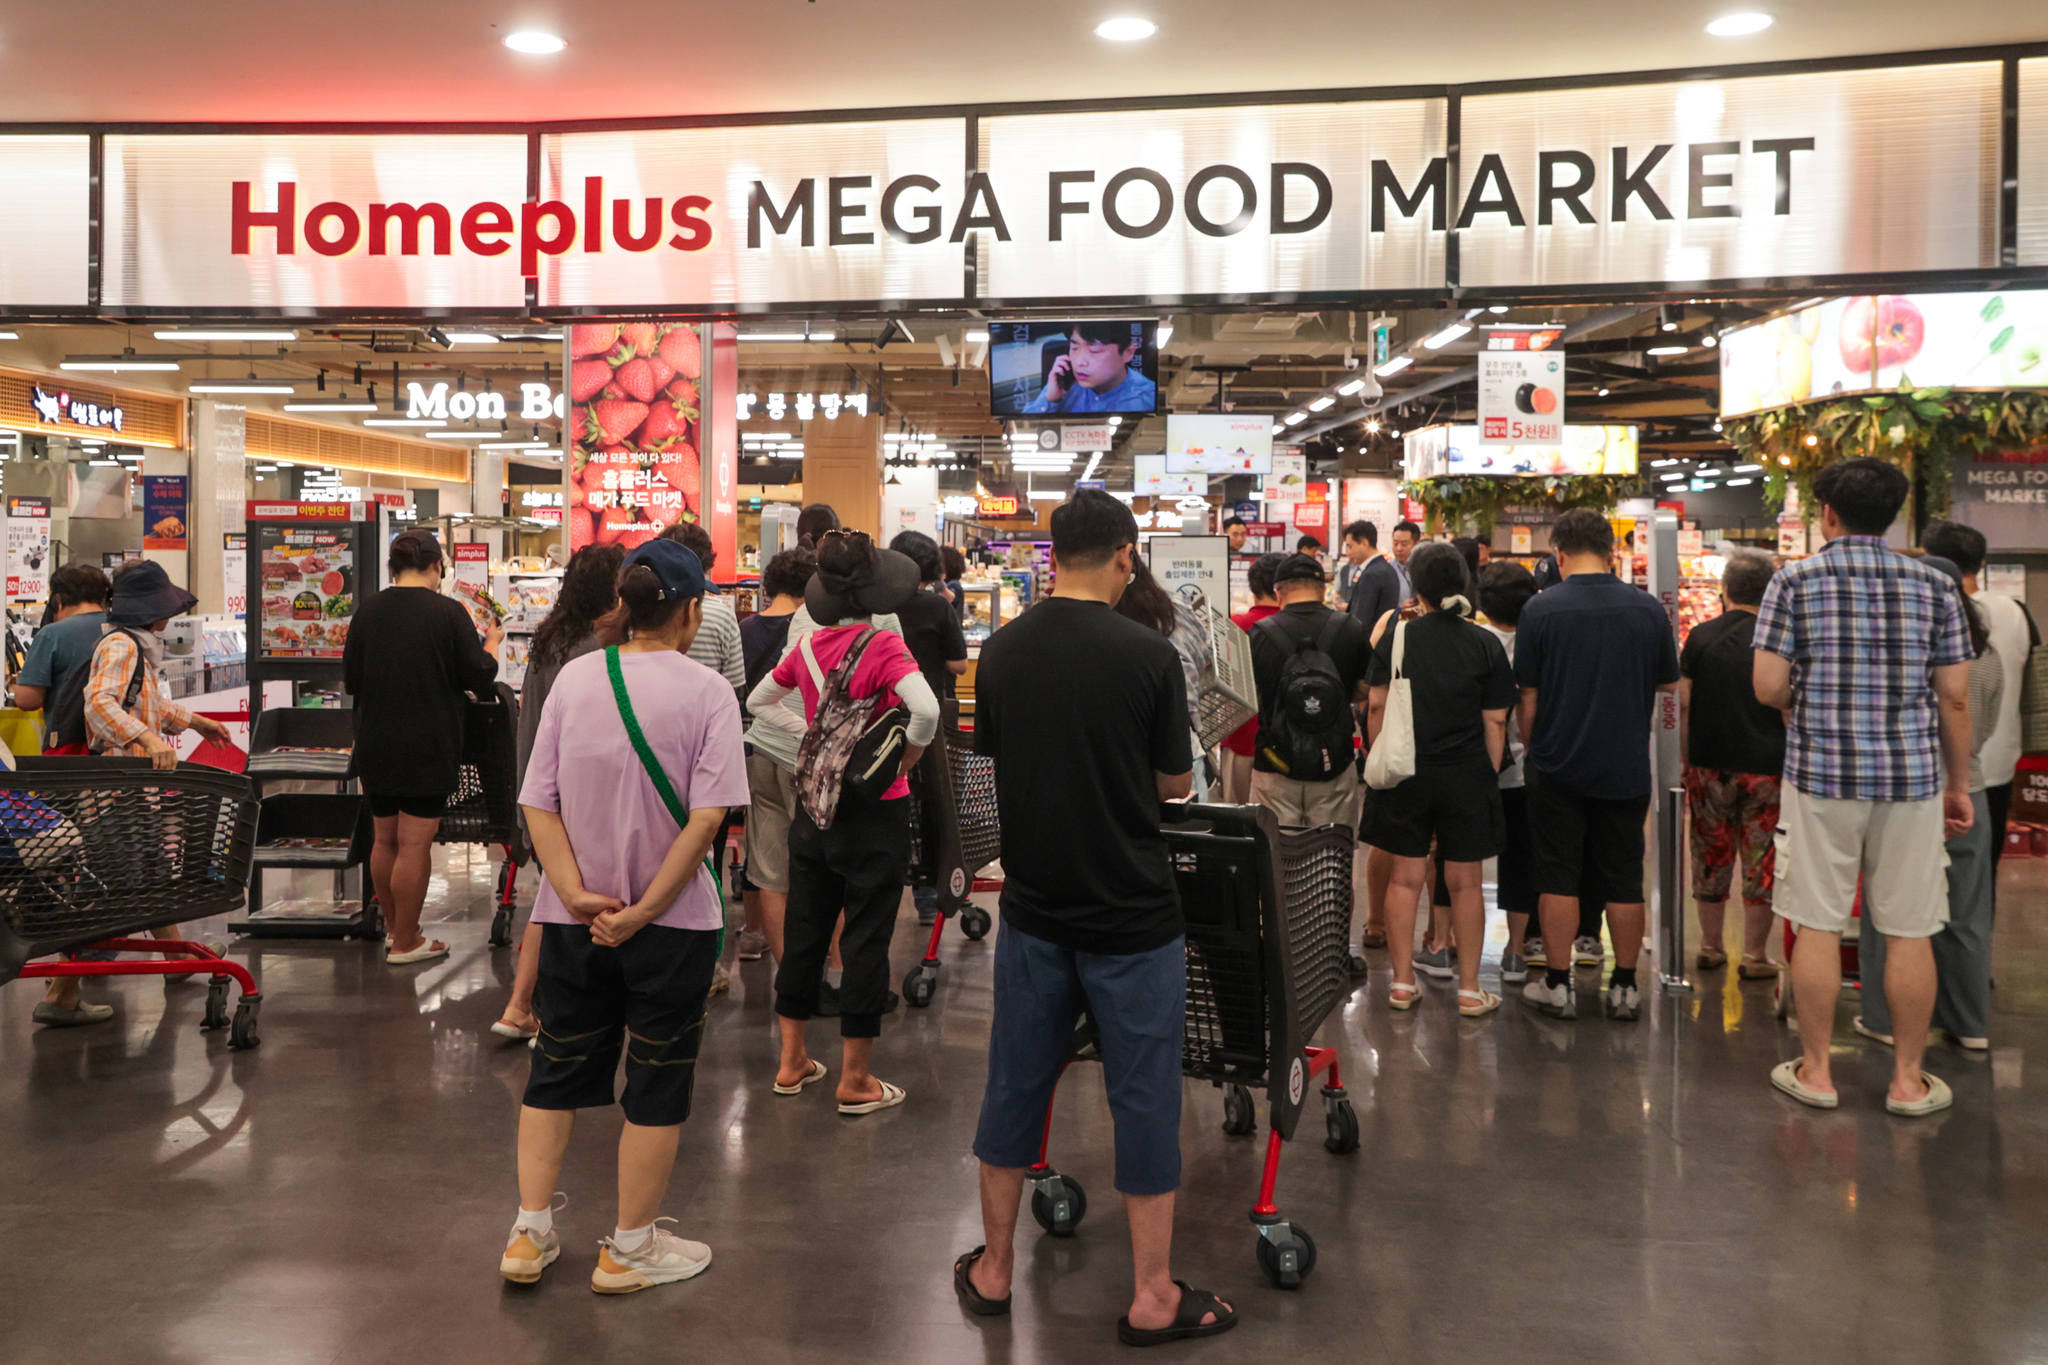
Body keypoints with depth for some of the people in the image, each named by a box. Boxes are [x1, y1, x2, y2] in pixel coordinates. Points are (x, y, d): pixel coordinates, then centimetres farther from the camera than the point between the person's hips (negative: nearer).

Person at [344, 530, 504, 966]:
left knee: (385, 840, 17)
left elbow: (350, 680, 8)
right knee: (414, 846, 2)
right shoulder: (448, 612, -11)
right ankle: (405, 942, 10)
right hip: (428, 748, -5)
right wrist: (492, 641, 12)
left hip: (376, 747, 5)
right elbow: (480, 678, -6)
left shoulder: (367, 611, 0)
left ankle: (393, 926, 32)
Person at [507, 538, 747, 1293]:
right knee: (657, 1086, 10)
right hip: (674, 924, -4)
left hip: (574, 919, 4)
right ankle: (629, 1251, 20)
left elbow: (538, 802, -3)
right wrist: (644, 910, -15)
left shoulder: (574, 677, 0)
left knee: (556, 1072, 18)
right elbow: (707, 817, -18)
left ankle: (529, 1235, 26)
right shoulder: (706, 691, -11)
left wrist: (576, 894, -8)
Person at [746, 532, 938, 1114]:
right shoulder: (884, 646, -15)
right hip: (874, 811, -5)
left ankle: (792, 1063, 27)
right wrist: (904, 762, -15)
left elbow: (757, 701, 16)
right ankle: (855, 1081, 12)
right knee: (867, 939, 4)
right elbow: (926, 709, -31)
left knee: (803, 929, 16)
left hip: (814, 805, 6)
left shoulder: (809, 646, 2)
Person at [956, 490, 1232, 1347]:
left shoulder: (1001, 651, -2)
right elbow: (1177, 782, -4)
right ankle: (1154, 1298, 18)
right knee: (1144, 1098, 8)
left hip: (1034, 908, 4)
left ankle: (994, 1270, 29)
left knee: (1016, 1084, 16)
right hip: (1132, 915, -4)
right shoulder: (1147, 655, -14)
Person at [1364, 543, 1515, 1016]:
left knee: (1405, 878, 9)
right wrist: (1490, 775, 7)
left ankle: (1403, 983, 13)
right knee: (1464, 882, 7)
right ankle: (1469, 989, 14)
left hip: (1406, 774, 0)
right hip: (1468, 776, 0)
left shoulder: (1396, 636, -4)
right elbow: (1495, 721, -2)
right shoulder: (1486, 645, -4)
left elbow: (1377, 706, -1)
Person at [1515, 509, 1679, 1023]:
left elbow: (1527, 696, -5)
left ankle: (1558, 984, 12)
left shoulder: (1541, 610, -9)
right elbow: (1668, 684, 9)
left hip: (1559, 768, -2)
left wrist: (1532, 747, 10)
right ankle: (1625, 987, 17)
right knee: (1624, 880, 10)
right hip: (1627, 767, 2)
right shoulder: (1648, 609, -2)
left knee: (1559, 878, 7)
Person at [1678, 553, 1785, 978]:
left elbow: (1684, 705, 1)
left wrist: (1687, 762, 9)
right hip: (1763, 767, -2)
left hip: (1710, 766, 2)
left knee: (1711, 858, 12)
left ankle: (1711, 948, 21)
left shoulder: (1701, 637, -1)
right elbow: (1789, 711, -5)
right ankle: (1755, 956, 11)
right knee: (1761, 862, 6)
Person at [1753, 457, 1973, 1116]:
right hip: (1912, 777, 2)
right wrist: (1958, 784, 12)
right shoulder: (1935, 586, 3)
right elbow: (1955, 699, 3)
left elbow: (1768, 687, -8)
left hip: (1820, 772, -1)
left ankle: (1815, 1071, 14)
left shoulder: (1794, 581, -3)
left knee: (1818, 926, 6)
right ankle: (1908, 1080, 16)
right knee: (1909, 933, 8)